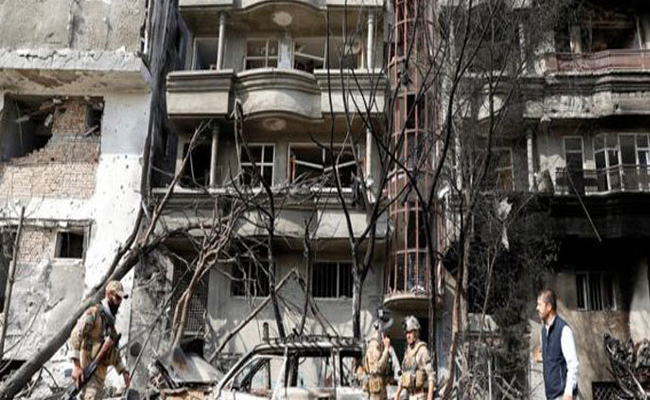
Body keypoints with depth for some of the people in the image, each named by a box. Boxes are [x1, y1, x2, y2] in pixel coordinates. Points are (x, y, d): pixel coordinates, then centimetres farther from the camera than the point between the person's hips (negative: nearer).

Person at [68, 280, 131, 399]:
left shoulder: (110, 320, 22)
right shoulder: (94, 313, -6)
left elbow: (115, 351, 29)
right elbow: (76, 336, -17)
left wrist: (123, 371, 20)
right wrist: (76, 365, -25)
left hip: (101, 371, 9)